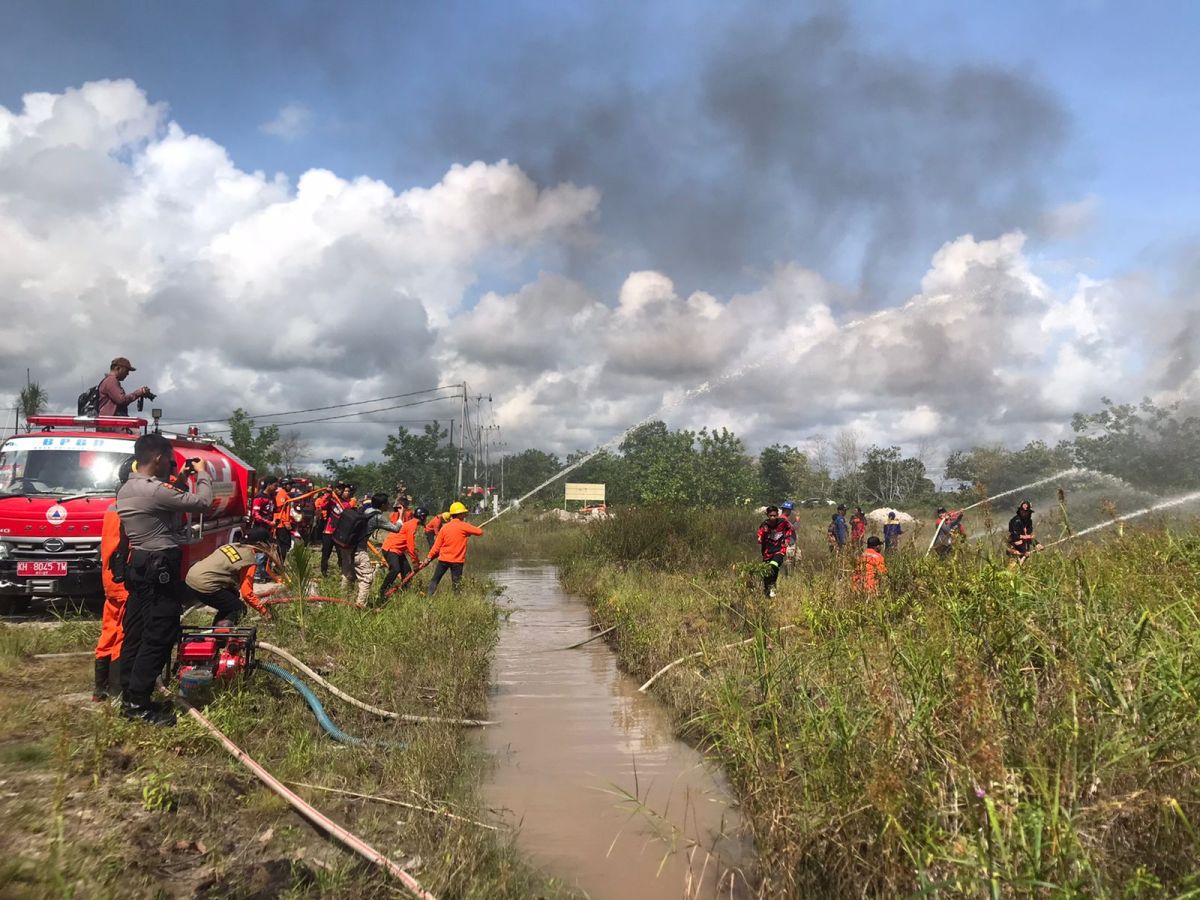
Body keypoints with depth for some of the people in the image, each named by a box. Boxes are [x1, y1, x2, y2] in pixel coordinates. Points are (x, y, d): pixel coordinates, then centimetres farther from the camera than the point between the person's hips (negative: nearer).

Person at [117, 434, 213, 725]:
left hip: (139, 566, 10)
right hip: (161, 569, -10)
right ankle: (138, 703, 0)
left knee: (135, 632, 13)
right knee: (159, 636, -4)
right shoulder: (154, 490, -22)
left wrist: (172, 479, 12)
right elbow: (202, 503, -17)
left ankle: (128, 695, 21)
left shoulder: (126, 489, 9)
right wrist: (203, 473, -1)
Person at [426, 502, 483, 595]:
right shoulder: (464, 526, -9)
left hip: (443, 559, 3)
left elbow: (437, 545, 3)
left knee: (435, 580, 13)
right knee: (456, 583, 4)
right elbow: (479, 531, -5)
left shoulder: (445, 527, 2)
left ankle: (428, 597, 10)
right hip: (457, 560, -3)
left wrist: (429, 557, 10)